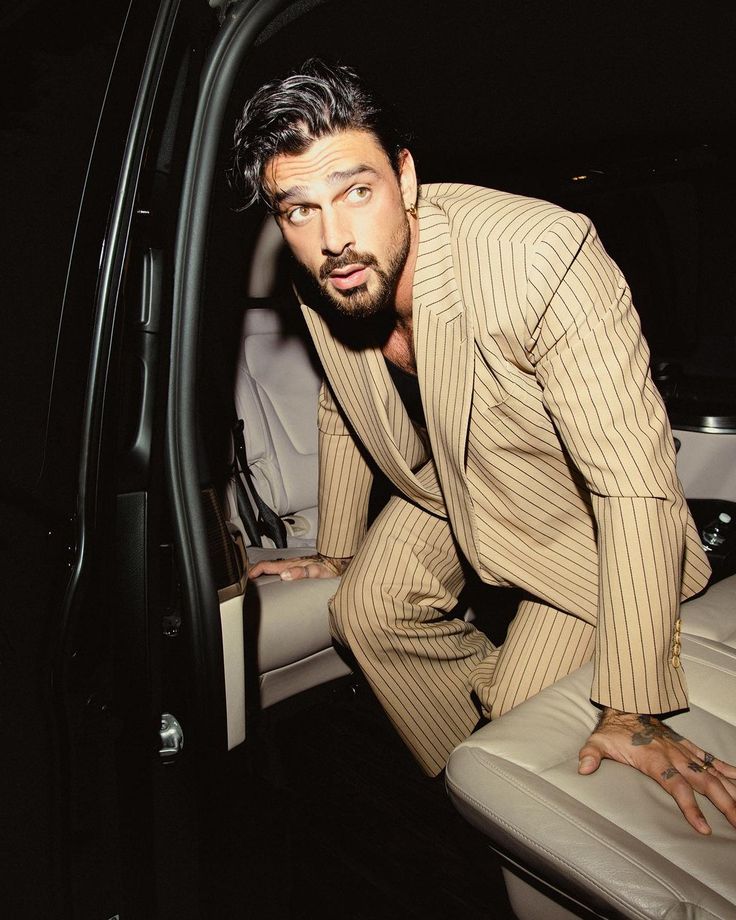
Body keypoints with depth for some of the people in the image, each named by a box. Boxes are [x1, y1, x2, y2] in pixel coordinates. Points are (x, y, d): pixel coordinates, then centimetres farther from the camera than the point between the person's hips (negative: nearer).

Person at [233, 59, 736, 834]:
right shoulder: (320, 282, -17)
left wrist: (633, 714, -32)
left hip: (582, 513, -5)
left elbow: (635, 480, -36)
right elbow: (343, 414, 2)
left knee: (525, 715, -9)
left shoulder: (544, 255, -39)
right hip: (450, 486, 6)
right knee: (364, 609, 5)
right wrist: (338, 551, 13)